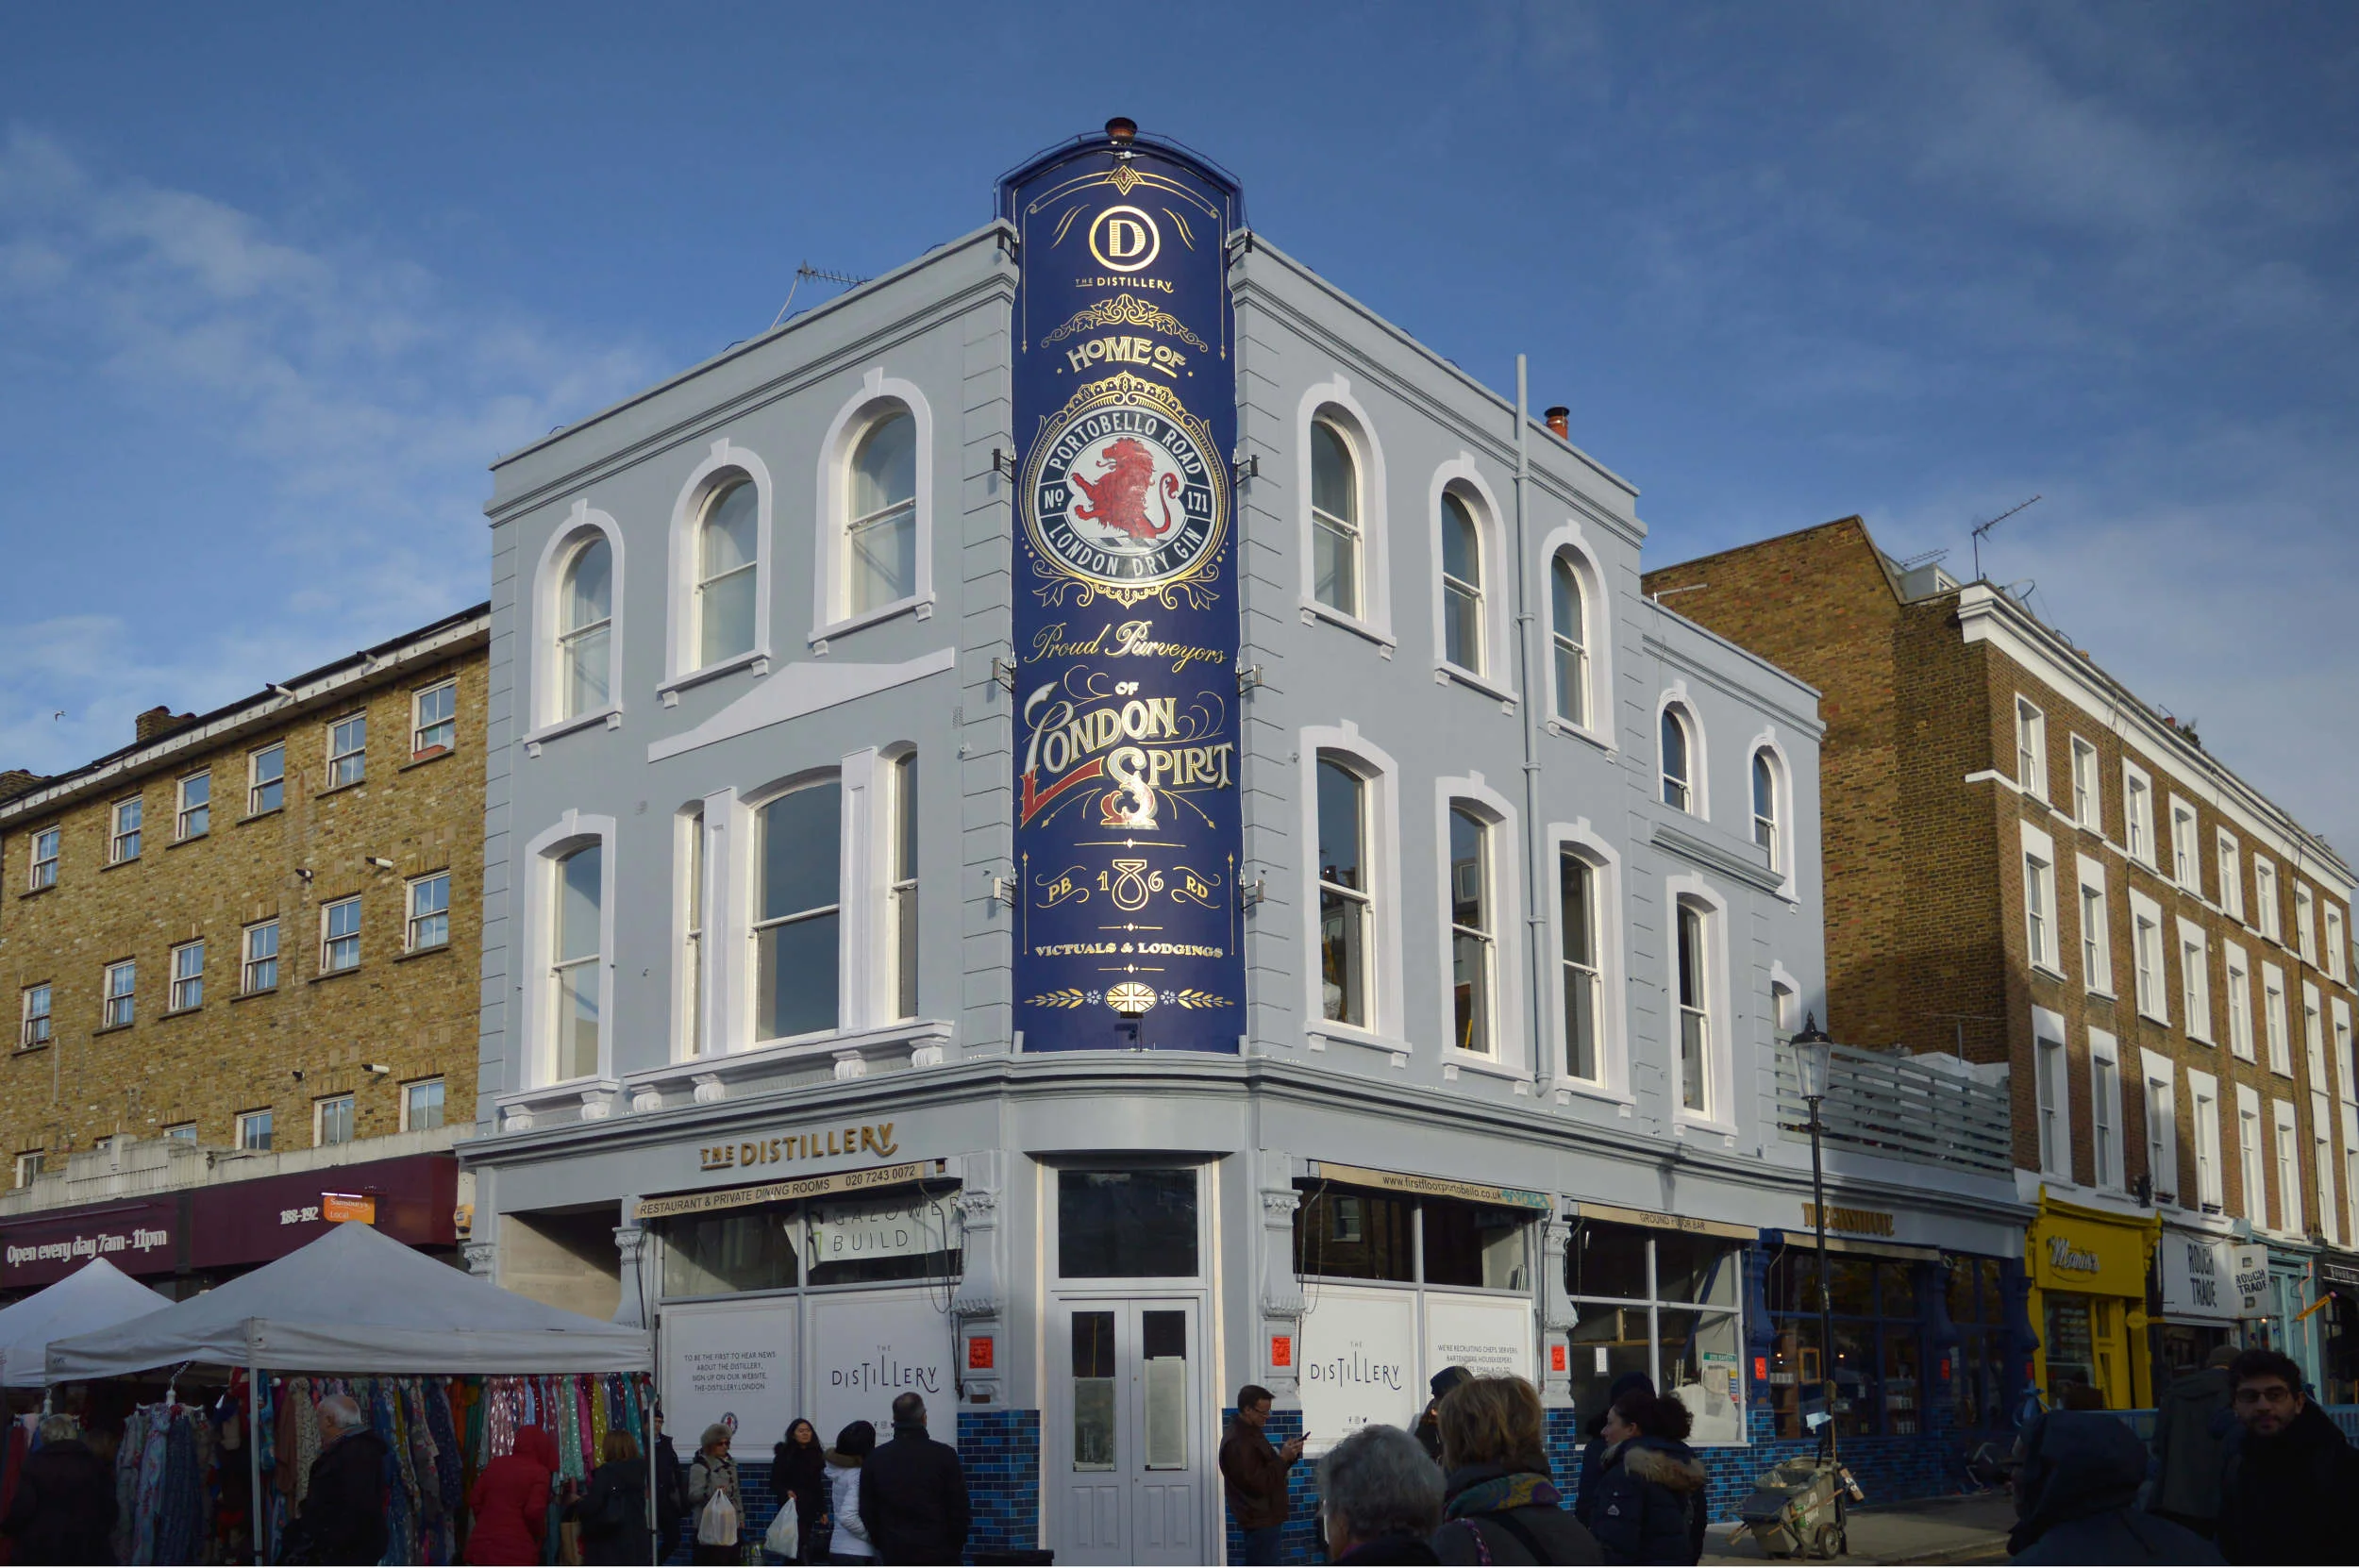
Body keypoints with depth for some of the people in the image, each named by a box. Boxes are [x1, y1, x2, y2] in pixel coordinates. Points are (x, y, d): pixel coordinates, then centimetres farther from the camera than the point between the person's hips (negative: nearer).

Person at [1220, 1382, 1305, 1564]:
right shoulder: (1237, 1443, -20)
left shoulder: (1252, 1433, 14)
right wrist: (1283, 1458, -19)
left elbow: (1270, 1469, 20)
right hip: (1259, 1521, -10)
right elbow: (1258, 1484, -24)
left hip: (1267, 1517, 10)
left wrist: (1288, 1455, 3)